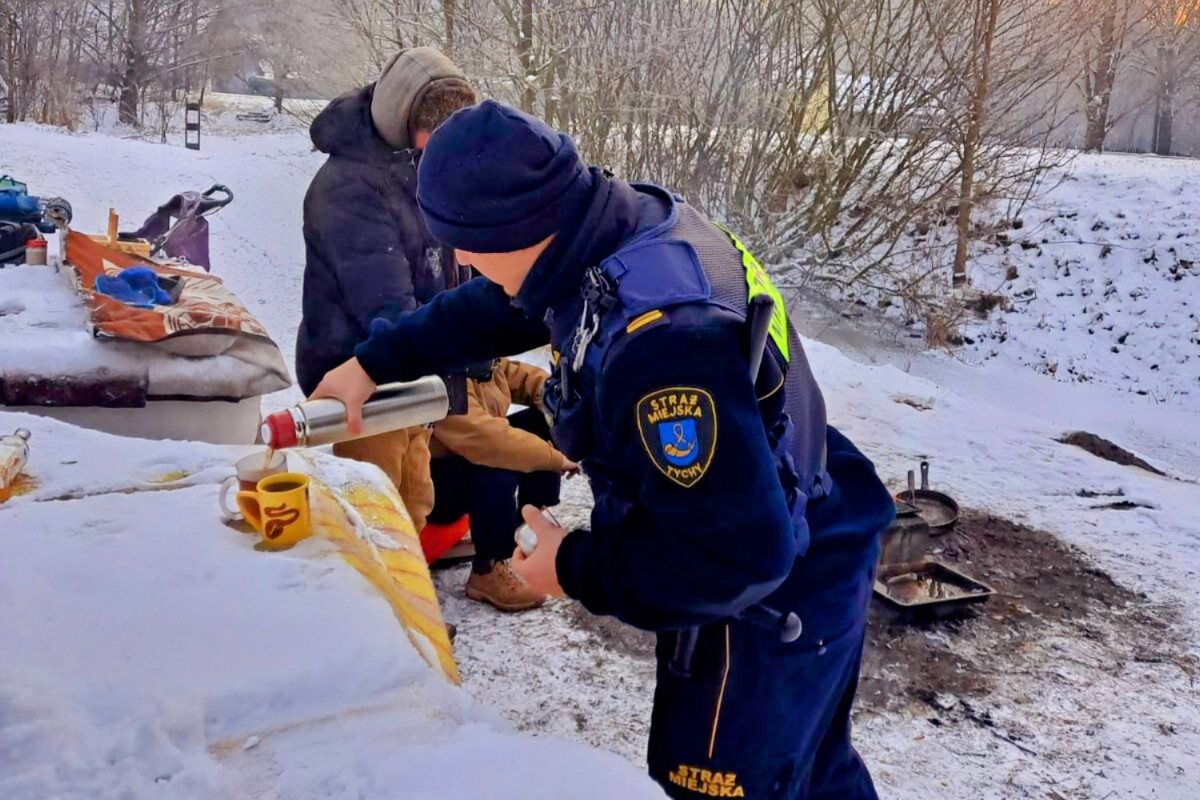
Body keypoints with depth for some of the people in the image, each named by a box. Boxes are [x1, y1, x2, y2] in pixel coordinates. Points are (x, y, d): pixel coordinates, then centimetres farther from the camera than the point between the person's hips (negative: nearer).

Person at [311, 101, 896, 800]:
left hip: (773, 606, -8)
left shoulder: (659, 341, -40)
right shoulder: (634, 223, -10)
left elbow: (740, 552, -36)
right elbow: (499, 307, 9)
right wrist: (376, 360, 10)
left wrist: (578, 571, -22)